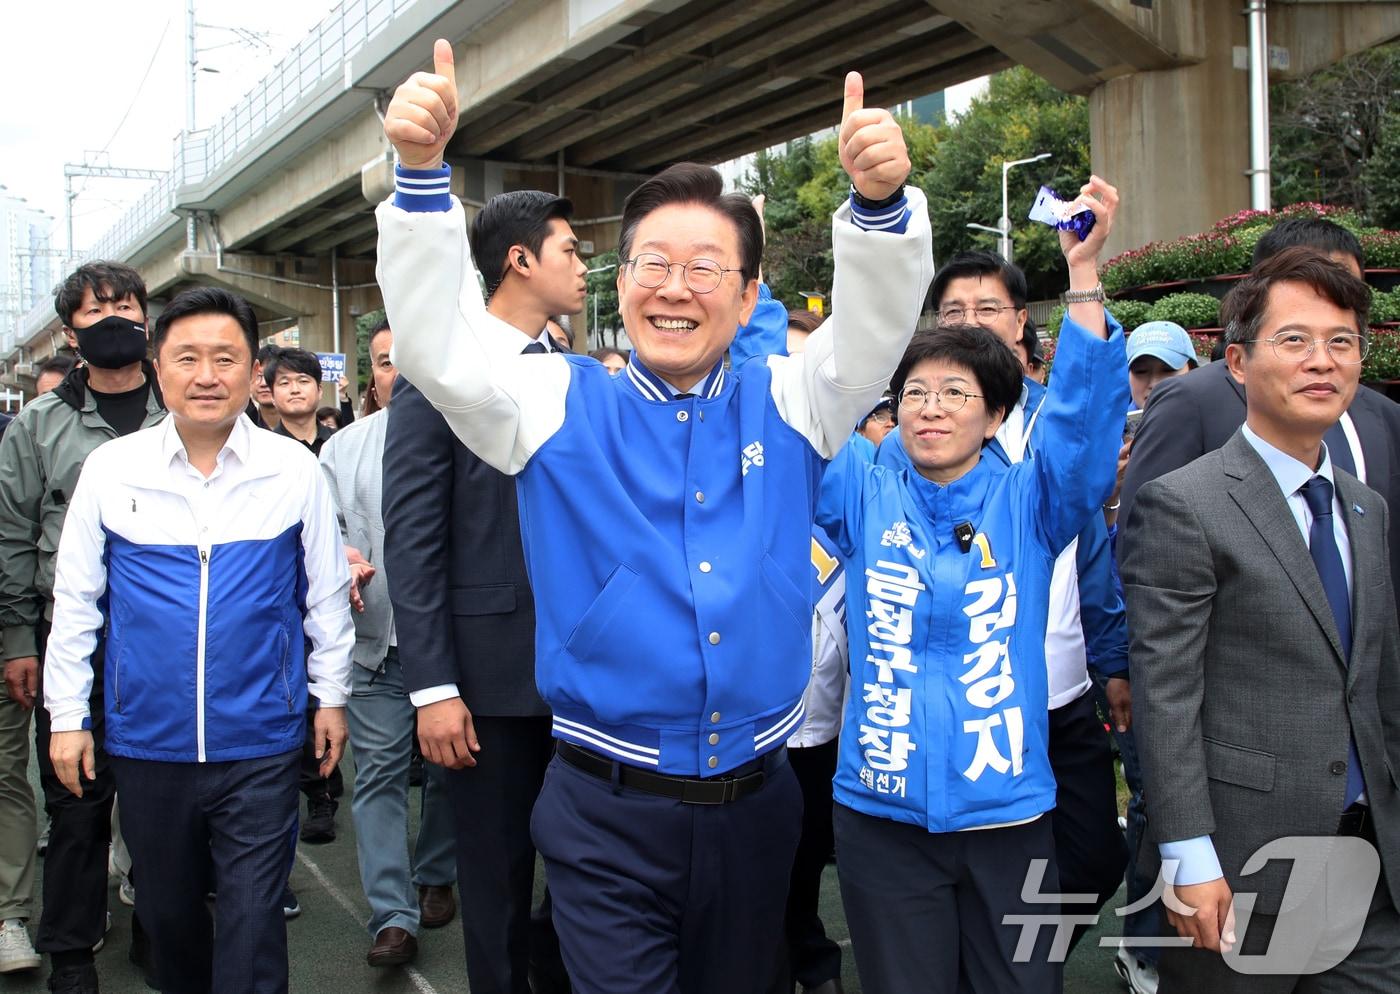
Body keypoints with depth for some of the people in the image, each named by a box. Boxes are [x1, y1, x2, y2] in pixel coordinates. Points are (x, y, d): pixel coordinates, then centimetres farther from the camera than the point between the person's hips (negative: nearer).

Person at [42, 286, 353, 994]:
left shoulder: (295, 471, -5)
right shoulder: (110, 469, -2)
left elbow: (326, 591, 3)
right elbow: (75, 598, 4)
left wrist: (331, 695, 7)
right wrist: (66, 715, 4)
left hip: (260, 744, -2)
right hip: (147, 742, 2)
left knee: (252, 922, 3)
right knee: (167, 911, 19)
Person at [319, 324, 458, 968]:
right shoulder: (344, 447, 10)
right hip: (377, 638, 2)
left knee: (450, 768, 13)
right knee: (379, 772, 0)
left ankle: (435, 878, 34)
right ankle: (392, 915, 5)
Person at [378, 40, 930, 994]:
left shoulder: (787, 406, 4)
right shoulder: (560, 404, -1)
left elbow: (876, 325, -9)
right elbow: (438, 342, -12)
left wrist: (882, 199, -28)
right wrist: (423, 172, -24)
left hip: (756, 807, 3)